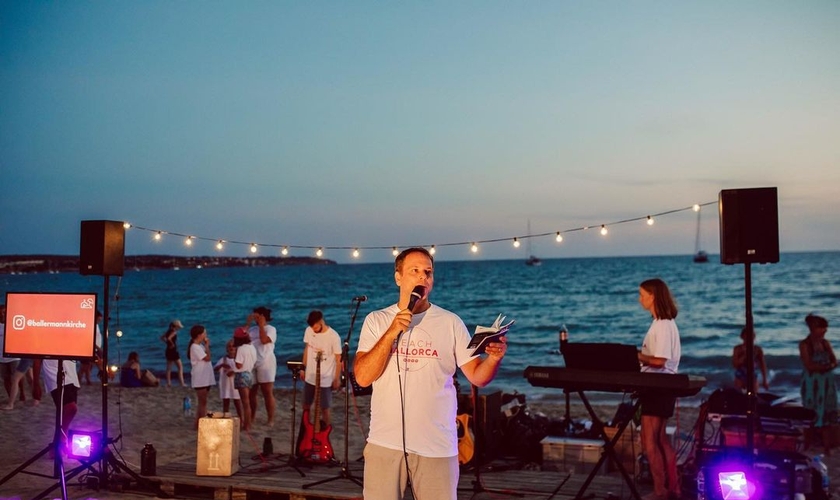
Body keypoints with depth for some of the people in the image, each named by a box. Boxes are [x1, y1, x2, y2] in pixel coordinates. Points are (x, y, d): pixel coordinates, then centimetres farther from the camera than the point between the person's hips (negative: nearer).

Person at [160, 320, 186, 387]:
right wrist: (172, 344, -17)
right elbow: (169, 338, -32)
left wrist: (167, 343, 12)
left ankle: (168, 383, 14)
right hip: (173, 351, -9)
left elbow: (162, 337, 21)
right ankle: (182, 383, -5)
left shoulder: (169, 331, 10)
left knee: (169, 368, 13)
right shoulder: (174, 332, -15)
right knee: (180, 367, -1)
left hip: (168, 351, 9)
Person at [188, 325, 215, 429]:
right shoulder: (195, 347, -15)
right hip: (200, 379, -10)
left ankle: (198, 423, 17)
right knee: (202, 402, -6)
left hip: (205, 378, 10)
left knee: (202, 402, 12)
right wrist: (207, 345, -13)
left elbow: (206, 359, 13)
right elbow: (207, 358, -19)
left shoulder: (200, 346, 14)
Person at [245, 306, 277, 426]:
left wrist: (261, 325, -11)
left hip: (266, 364, -5)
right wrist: (247, 323, 0)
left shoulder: (271, 329, -2)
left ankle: (271, 419, -2)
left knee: (267, 392, -5)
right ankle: (252, 416, 20)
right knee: (251, 392, 9)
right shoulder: (252, 329, 13)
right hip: (252, 364, 5)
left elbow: (264, 340, -18)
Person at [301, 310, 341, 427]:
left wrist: (337, 379, -8)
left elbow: (338, 359, -12)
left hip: (326, 379, -5)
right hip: (310, 377, 5)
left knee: (324, 408, 3)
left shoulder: (334, 337, -20)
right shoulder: (308, 331, -5)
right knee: (306, 405, 15)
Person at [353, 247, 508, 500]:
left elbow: (478, 377, -1)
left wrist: (494, 357, -22)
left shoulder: (450, 322, 2)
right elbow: (363, 377, -9)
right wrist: (392, 332, -16)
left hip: (437, 445, 0)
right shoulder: (376, 320, 2)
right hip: (385, 442, 0)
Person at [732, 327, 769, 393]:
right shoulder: (738, 349, -6)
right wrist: (744, 356, -20)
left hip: (753, 378, 1)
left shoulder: (758, 349, -3)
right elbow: (735, 365, -11)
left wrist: (764, 381, 2)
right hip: (740, 378, -1)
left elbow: (763, 365, 3)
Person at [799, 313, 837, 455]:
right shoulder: (804, 344, -8)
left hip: (827, 383, 5)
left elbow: (835, 362, 5)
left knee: (827, 415, 2)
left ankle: (827, 447, 3)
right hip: (812, 384, -5)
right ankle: (808, 445, 9)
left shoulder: (825, 343, 8)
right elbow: (809, 365, -15)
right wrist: (826, 365, -9)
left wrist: (828, 367, -15)